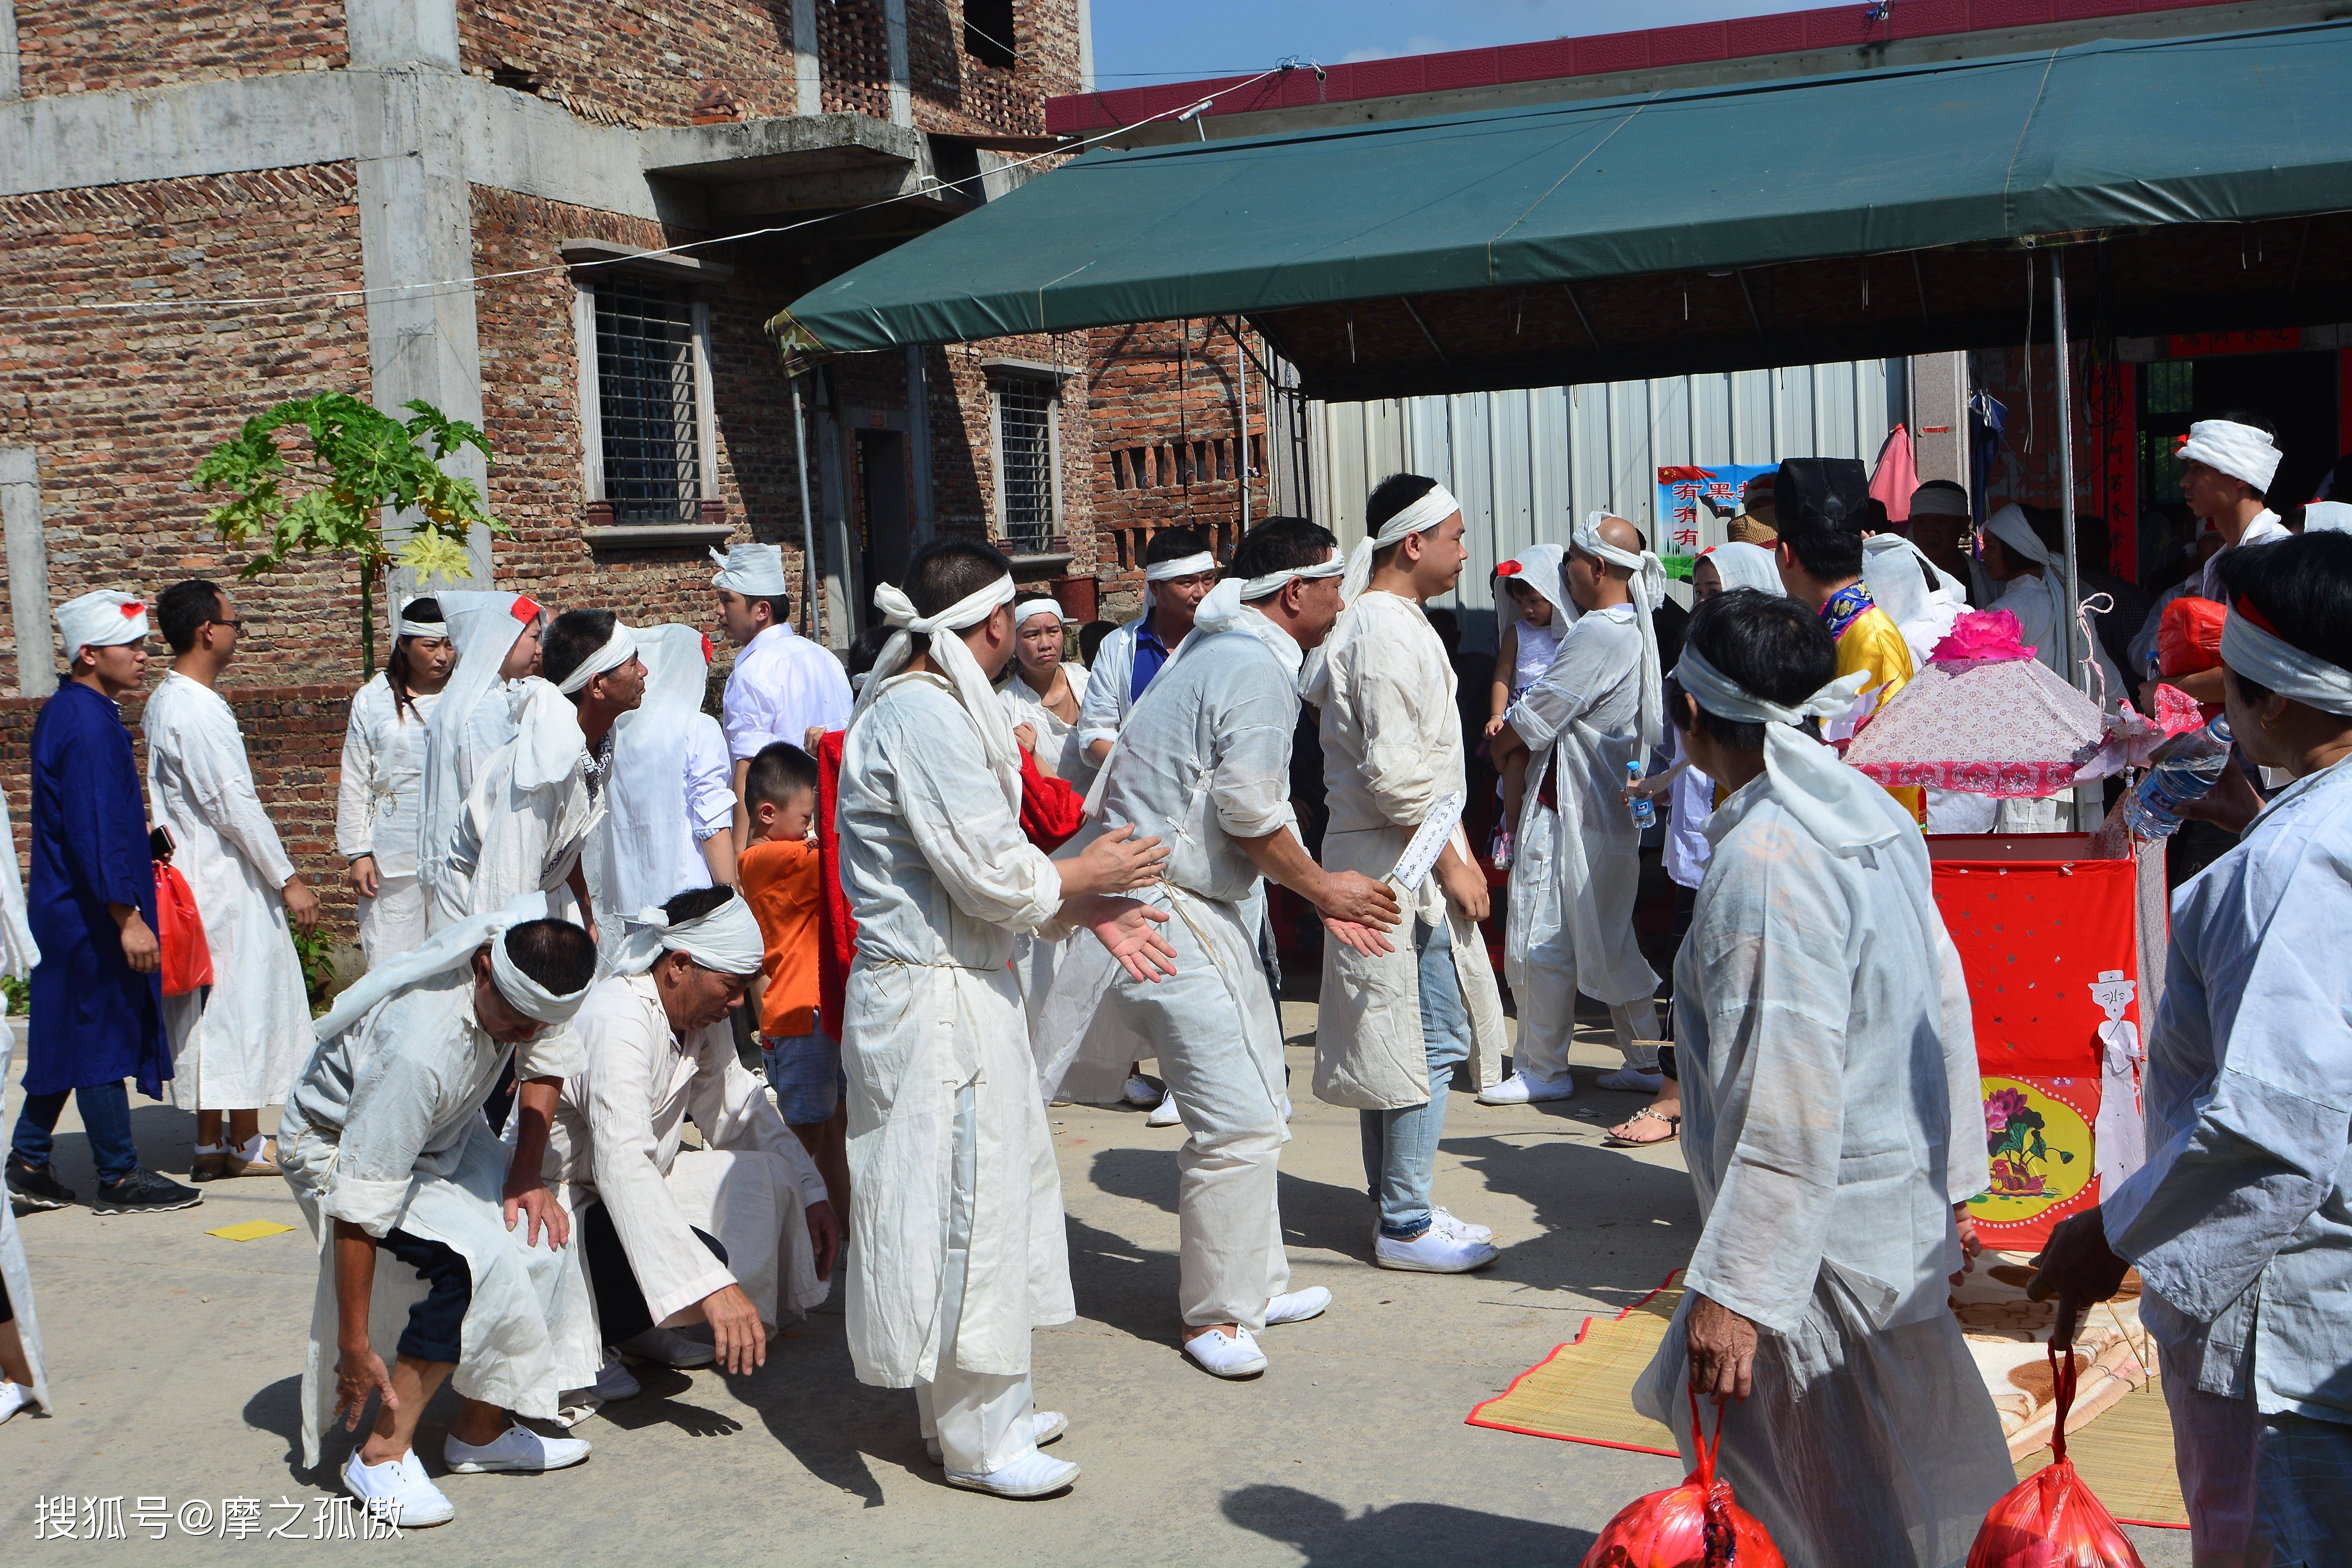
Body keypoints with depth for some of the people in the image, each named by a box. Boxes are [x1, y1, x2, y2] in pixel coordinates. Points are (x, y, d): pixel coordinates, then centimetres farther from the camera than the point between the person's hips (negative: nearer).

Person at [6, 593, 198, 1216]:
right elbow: (96, 832, -24)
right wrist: (128, 917, -23)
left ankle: (29, 1162, 23)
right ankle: (120, 1179, 7)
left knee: (67, 1036, 16)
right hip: (91, 911, -10)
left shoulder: (65, 713, 12)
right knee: (103, 1036, -1)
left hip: (65, 908, 10)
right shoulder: (89, 725, -20)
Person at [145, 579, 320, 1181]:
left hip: (197, 876, 10)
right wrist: (288, 880, -14)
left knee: (209, 1012, 11)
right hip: (224, 882, -10)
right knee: (242, 1003, -2)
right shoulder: (196, 711, -18)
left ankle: (213, 1146, 16)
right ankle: (246, 1146, 5)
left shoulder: (167, 702, 13)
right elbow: (235, 805, -20)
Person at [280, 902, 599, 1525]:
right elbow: (357, 1209, -37)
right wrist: (354, 1345, -31)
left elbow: (550, 1058, -1)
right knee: (477, 1261, -27)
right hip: (340, 1148, -7)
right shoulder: (420, 1052, -42)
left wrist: (526, 1177, -8)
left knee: (543, 1236, -11)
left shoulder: (532, 959, -22)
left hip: (446, 1133, 7)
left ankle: (481, 1431, 7)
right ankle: (382, 1455, -13)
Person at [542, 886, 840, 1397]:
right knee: (697, 1261, -31)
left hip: (623, 1193, 9)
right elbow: (622, 1164, -42)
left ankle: (637, 1327, 6)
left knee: (765, 1177, -4)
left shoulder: (701, 1013, -1)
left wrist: (811, 1194, 3)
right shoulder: (617, 1020, -29)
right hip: (556, 1204, -9)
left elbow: (737, 1108, 15)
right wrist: (712, 1287, -50)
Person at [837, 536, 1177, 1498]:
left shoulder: (933, 707, 15)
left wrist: (1090, 913, 11)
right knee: (966, 1209, -1)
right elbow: (993, 877, -21)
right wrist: (1091, 877, -5)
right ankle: (979, 1440, 12)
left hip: (954, 992, 11)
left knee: (993, 1194, 19)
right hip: (938, 998, -11)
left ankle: (985, 1407, 32)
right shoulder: (924, 715, -19)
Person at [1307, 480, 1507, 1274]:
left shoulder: (1379, 621, 17)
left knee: (1391, 1041, 15)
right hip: (1402, 860, -11)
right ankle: (1406, 1223, 1)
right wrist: (1449, 860, -17)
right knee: (1431, 1038, -6)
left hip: (1395, 858, 11)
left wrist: (1455, 845, 21)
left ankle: (1397, 1205, 24)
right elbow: (1394, 772, -23)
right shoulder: (1387, 632, -17)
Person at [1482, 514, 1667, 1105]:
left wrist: (1499, 742, 3)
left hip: (1570, 810, -10)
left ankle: (1541, 1069, 8)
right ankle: (1645, 1061, 20)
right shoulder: (1636, 630, 11)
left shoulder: (1597, 634, -20)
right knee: (1610, 940, 16)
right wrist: (1516, 731, 5)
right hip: (1612, 808, 10)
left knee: (1544, 942, 0)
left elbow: (1535, 718, -16)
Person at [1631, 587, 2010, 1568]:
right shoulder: (1871, 816, 5)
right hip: (1903, 1214, 9)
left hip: (1828, 1246, -9)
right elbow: (1943, 1007, 12)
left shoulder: (1766, 861, -24)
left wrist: (1733, 1289, -23)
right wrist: (1951, 1184, 21)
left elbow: (1787, 1103, -27)